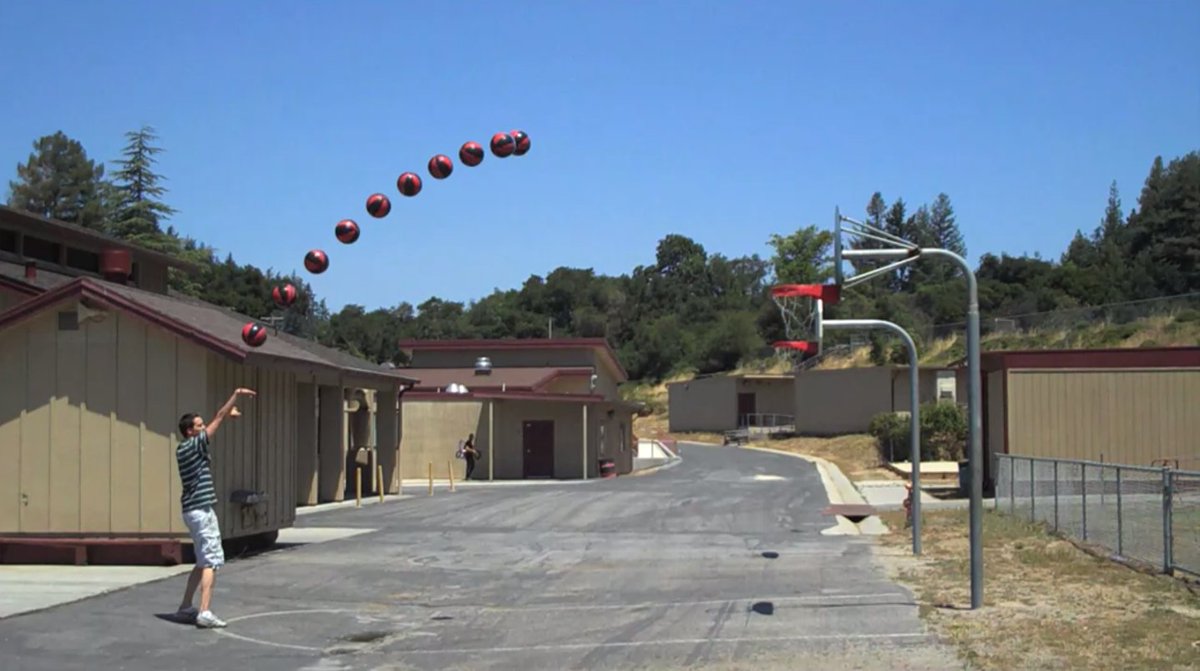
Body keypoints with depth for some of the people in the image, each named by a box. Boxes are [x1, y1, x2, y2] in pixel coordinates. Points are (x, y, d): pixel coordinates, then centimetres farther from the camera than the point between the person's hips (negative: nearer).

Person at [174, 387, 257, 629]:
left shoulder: (183, 449, 12)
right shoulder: (193, 445, -12)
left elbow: (214, 422, 27)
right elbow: (218, 418, -13)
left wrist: (228, 413, 25)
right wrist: (236, 394, -11)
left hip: (194, 510, 10)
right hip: (201, 511, -10)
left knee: (203, 562, 18)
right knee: (210, 563, -10)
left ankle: (186, 607, 22)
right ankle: (205, 613, -16)